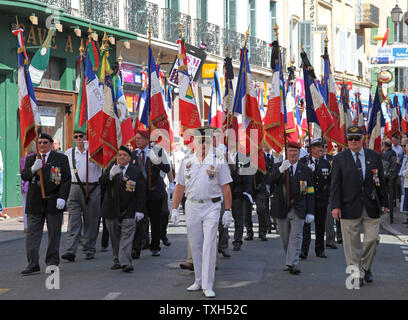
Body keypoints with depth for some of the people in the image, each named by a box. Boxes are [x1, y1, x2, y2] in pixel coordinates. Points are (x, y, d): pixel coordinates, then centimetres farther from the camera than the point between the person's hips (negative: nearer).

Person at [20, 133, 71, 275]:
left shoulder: (61, 159, 3)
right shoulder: (30, 159, 12)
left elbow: (66, 180, -1)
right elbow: (24, 176, 3)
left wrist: (62, 197, -12)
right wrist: (33, 169, -18)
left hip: (53, 203, -2)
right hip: (35, 202, 2)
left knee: (54, 233, 6)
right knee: (32, 233, -2)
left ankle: (52, 262, 17)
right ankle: (32, 264, 0)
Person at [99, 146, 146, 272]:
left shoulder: (136, 171, 1)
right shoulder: (111, 168, 8)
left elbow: (141, 192, 0)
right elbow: (101, 182, -5)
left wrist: (140, 210, -7)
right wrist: (110, 174, -23)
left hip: (128, 211, -3)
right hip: (111, 210, 3)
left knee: (127, 237, -10)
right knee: (115, 237, 9)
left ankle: (126, 263, -16)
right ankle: (117, 261, 18)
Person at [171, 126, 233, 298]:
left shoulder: (219, 161, -1)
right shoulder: (187, 162, 8)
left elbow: (226, 187, -1)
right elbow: (180, 187, 11)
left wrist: (228, 211, -6)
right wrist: (175, 209, 7)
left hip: (211, 207, -3)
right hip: (192, 206, 4)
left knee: (209, 246, -10)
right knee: (195, 246, 9)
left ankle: (208, 286, -10)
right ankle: (198, 281, 21)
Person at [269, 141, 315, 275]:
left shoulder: (306, 170, 4)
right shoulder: (278, 166, 4)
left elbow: (310, 193, 4)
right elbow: (271, 181, -16)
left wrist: (310, 212, -3)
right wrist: (281, 170, -33)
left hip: (298, 210, -1)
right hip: (281, 209, 1)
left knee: (296, 237, -9)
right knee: (285, 238, 9)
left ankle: (292, 264, -11)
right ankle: (289, 262, 21)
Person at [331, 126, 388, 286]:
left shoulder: (374, 157, 8)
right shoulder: (339, 159, 2)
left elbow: (381, 181, 11)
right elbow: (335, 184, 0)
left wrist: (383, 203, 8)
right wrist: (335, 206, -8)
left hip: (371, 207, 2)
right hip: (349, 207, -2)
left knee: (372, 239, 2)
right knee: (352, 243, 0)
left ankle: (365, 268, 23)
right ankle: (356, 273, 9)